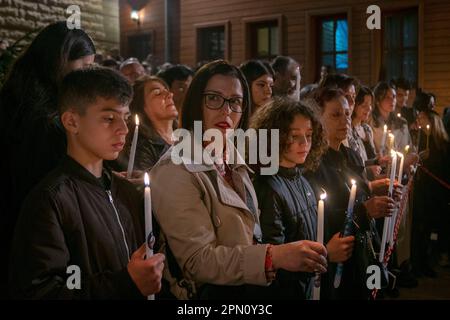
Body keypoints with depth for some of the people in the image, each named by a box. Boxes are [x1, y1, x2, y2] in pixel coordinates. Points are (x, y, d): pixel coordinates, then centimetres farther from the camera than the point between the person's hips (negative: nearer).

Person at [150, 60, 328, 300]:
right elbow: (198, 260, -20)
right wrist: (274, 256, -28)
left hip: (250, 287, 7)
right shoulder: (176, 171, -13)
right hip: (210, 292, -6)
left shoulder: (232, 162, 8)